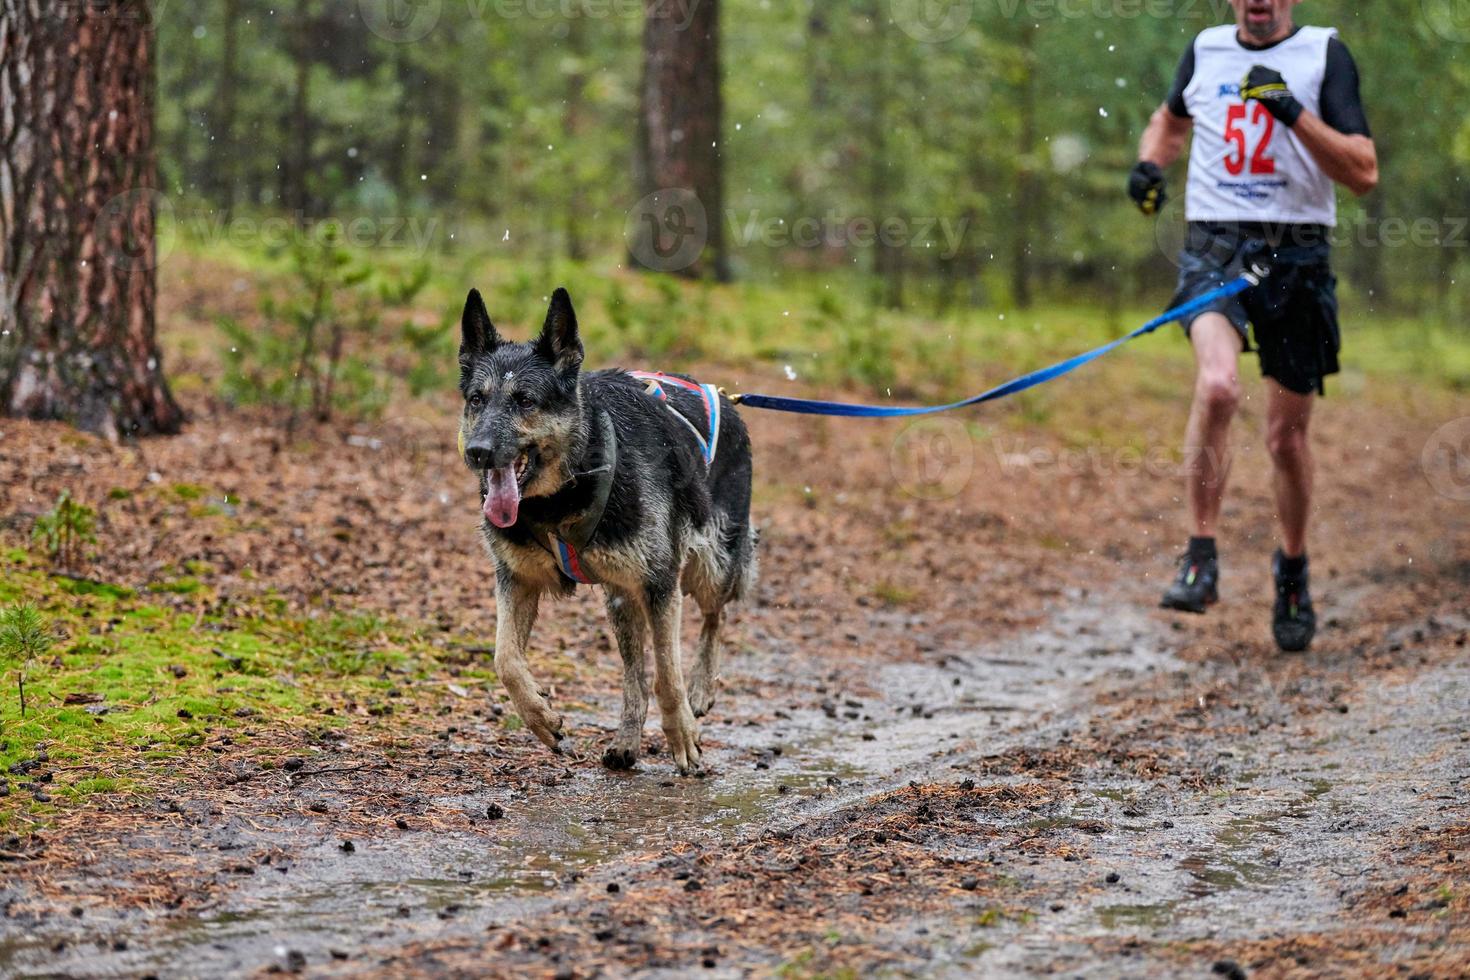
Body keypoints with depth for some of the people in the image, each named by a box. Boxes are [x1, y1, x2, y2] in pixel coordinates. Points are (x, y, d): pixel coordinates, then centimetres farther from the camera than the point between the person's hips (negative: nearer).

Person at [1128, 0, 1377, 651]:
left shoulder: (1324, 53, 0)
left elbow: (1363, 172, -8)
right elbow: (1171, 119, 32)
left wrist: (1293, 111, -19)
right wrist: (1150, 162, 11)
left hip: (1297, 258, -1)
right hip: (1213, 248, 1)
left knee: (1287, 436, 6)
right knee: (1217, 386, -28)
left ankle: (1293, 572, 30)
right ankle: (1201, 557, -20)